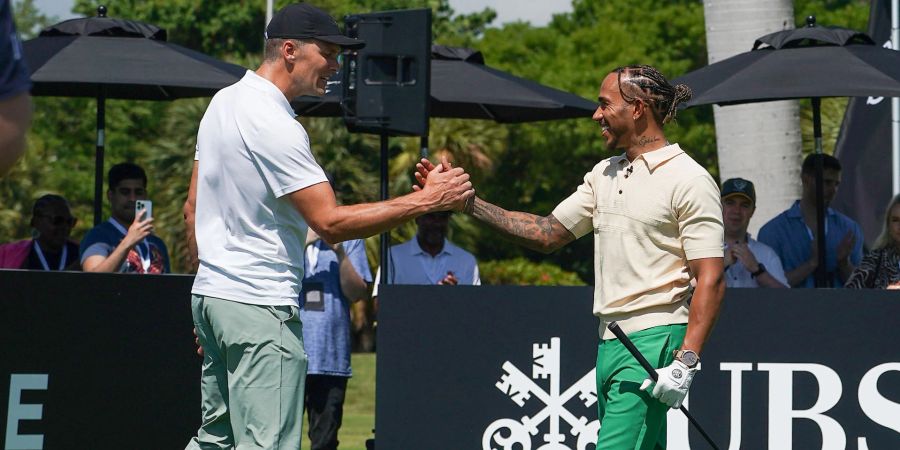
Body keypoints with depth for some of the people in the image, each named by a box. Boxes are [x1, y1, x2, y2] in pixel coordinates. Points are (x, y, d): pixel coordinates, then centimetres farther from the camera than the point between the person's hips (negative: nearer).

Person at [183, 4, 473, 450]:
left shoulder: (223, 102, 12)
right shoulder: (276, 125, -18)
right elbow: (330, 223, -20)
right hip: (259, 305, -10)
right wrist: (425, 200, -19)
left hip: (209, 295, 10)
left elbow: (193, 209, 19)